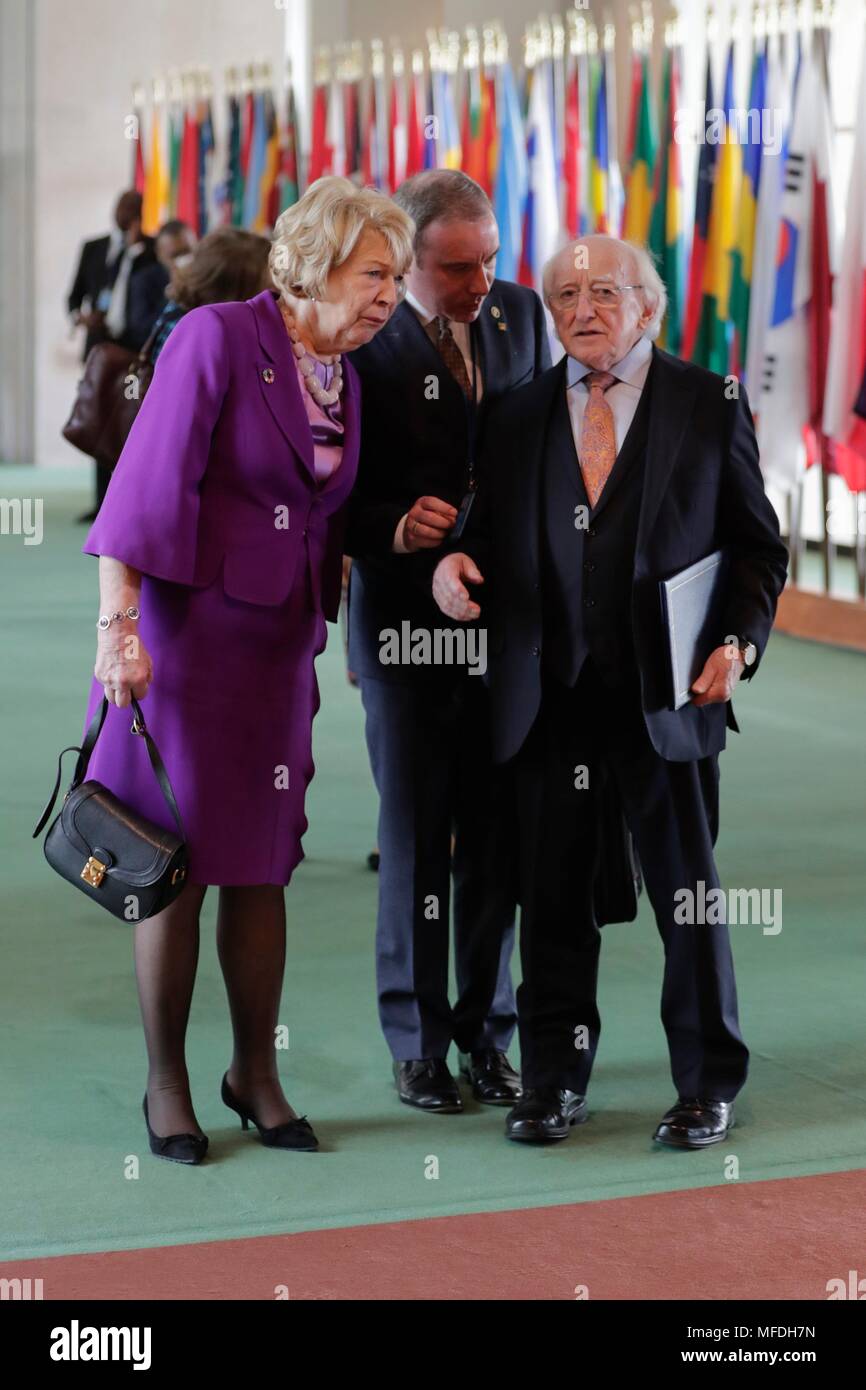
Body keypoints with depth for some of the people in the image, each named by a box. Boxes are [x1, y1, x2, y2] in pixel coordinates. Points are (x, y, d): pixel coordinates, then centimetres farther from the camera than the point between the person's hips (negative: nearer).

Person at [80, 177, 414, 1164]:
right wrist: (119, 622, -21)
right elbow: (147, 485, -16)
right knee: (178, 866, 0)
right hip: (184, 631, -6)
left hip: (277, 643, 6)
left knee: (260, 862, 9)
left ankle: (255, 1071, 22)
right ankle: (165, 1084, 13)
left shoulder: (344, 376, 10)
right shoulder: (216, 338, -11)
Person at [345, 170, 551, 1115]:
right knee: (416, 839, 6)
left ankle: (486, 1032, 21)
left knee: (497, 837, 8)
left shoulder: (520, 311, 3)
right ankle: (418, 1042, 19)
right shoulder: (361, 344, -11)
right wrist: (395, 529, -27)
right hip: (407, 617, -3)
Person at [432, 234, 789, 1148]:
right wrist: (455, 562, -8)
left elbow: (757, 544, 5)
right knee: (553, 896, 8)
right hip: (546, 690, 2)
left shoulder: (709, 405, 3)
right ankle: (554, 1081, 21)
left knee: (688, 892, 5)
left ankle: (707, 1085, 19)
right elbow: (495, 531, 14)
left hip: (665, 692, -2)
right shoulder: (520, 414, 10)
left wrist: (741, 640, -9)